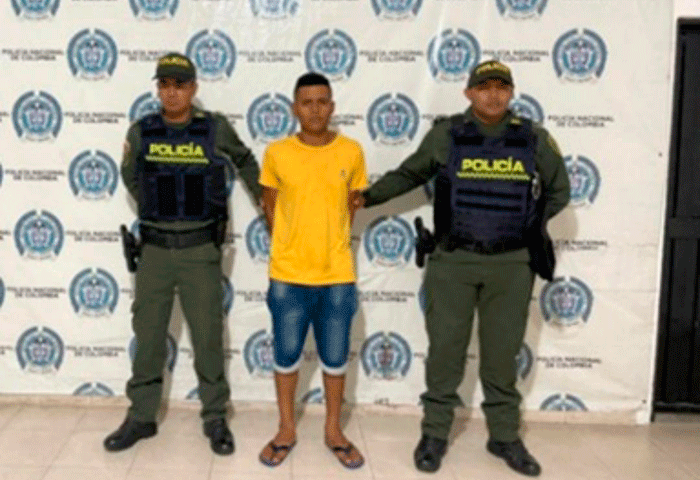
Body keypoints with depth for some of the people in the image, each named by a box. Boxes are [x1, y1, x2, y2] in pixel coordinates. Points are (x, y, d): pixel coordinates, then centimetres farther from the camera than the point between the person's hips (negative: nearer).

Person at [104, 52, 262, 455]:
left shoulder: (216, 128, -5)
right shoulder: (140, 132, -1)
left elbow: (245, 162, 15)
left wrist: (267, 201, 17)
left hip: (201, 249, -2)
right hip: (154, 249, 2)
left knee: (208, 336, 4)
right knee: (148, 335, 9)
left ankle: (216, 418, 19)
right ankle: (141, 417, 23)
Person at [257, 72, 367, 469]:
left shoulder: (352, 152, -3)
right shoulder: (277, 153, -4)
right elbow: (270, 206, 9)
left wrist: (329, 244, 11)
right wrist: (290, 247, 10)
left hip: (337, 275, 0)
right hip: (288, 275, 0)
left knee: (335, 356, 10)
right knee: (287, 355, 10)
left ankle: (334, 430, 28)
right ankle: (287, 430, 27)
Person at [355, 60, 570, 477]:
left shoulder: (534, 139, 0)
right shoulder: (445, 135, -2)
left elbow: (559, 192, 12)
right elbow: (408, 175, 12)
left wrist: (527, 224, 5)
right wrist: (367, 197, 7)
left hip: (511, 264, 1)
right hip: (453, 261, 0)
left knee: (502, 353, 9)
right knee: (445, 349, 5)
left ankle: (505, 437, 24)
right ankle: (435, 434, 19)